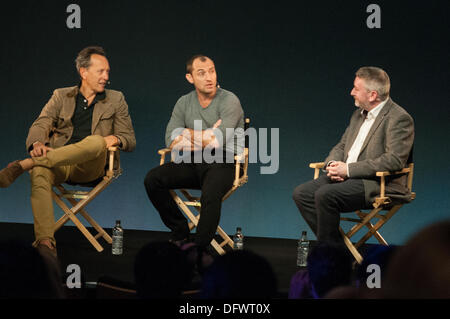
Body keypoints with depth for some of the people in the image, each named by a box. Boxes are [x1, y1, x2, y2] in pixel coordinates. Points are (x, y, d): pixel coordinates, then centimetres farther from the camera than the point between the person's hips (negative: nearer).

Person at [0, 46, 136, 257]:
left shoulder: (115, 100, 19)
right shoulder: (61, 96, 20)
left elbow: (130, 141, 16)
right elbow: (41, 125, 7)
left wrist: (116, 139, -9)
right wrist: (37, 143, -18)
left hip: (90, 168, 0)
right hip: (59, 165, 1)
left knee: (96, 142, -37)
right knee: (39, 172, -36)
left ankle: (23, 165, -40)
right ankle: (45, 240, -45)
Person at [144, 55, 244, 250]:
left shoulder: (229, 101, -7)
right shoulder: (184, 103, 10)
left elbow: (218, 141, -17)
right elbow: (171, 141, 0)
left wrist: (188, 133, -1)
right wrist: (206, 137, -10)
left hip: (223, 162, -5)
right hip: (193, 162, 6)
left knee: (210, 194, -36)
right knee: (153, 179, -13)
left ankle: (200, 249, -23)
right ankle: (180, 232, 0)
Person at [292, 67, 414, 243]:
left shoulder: (399, 119, -10)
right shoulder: (359, 114, 18)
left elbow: (394, 160, -21)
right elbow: (341, 146, 24)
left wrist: (349, 169, -20)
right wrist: (333, 164, -2)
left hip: (378, 183, -9)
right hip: (347, 177, 9)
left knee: (325, 195, -29)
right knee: (301, 193, -8)